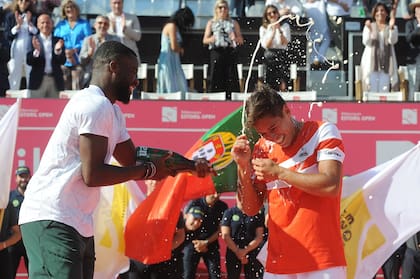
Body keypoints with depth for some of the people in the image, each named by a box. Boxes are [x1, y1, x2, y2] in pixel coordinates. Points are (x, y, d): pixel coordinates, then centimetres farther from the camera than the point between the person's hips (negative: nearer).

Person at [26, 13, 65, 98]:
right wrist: (36, 51, -22)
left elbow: (62, 61, 1)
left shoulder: (58, 41, 8)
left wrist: (58, 50, -18)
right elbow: (29, 61, -4)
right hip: (38, 81, -1)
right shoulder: (33, 41, 3)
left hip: (55, 81, 1)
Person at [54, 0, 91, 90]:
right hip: (63, 62, 2)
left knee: (77, 86, -11)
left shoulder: (84, 24, 10)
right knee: (64, 87, -4)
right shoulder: (60, 25, 19)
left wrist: (74, 50, -15)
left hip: (79, 61, -2)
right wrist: (65, 52, -10)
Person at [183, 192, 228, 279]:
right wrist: (195, 242, -6)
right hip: (192, 244, -2)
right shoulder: (194, 203, -9)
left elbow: (220, 230, -1)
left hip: (211, 245, 2)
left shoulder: (222, 207, -2)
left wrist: (206, 242, -13)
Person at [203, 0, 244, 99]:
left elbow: (241, 40, 11)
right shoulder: (211, 23, 12)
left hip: (230, 53, 1)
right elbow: (205, 40, 7)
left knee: (231, 78, -4)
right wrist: (212, 39, -15)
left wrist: (235, 38, -12)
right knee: (216, 78, -5)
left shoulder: (233, 23, 14)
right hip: (216, 52, -1)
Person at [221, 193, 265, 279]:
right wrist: (237, 252, -12)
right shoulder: (229, 213, 2)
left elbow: (259, 237, -2)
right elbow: (225, 236, -4)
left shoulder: (257, 214, 2)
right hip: (233, 252, 0)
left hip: (252, 253, 0)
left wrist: (245, 251, -14)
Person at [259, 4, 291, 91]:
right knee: (269, 87, -5)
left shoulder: (285, 26, 9)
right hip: (269, 57, 1)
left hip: (282, 56, -1)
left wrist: (279, 30, -17)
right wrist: (273, 31, -12)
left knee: (283, 86, -13)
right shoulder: (263, 28, 10)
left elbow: (285, 42, -4)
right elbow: (266, 45, -3)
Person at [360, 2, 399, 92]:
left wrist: (391, 27, -21)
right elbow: (366, 42, -1)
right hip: (371, 61, 0)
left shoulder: (393, 27, 11)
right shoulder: (369, 26, 11)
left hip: (386, 62, 0)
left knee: (385, 90, -7)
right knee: (372, 90, -10)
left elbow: (393, 41, -6)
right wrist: (369, 30, -19)